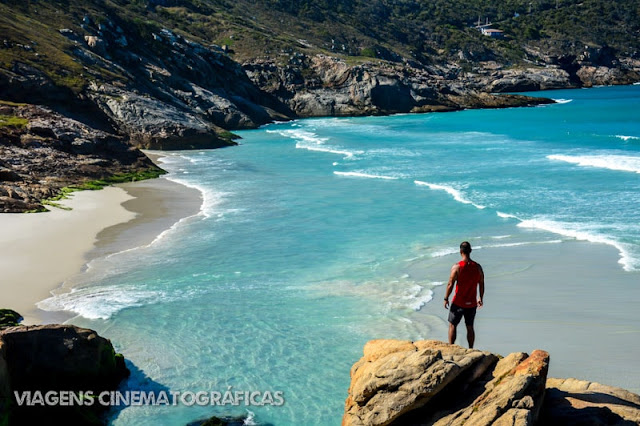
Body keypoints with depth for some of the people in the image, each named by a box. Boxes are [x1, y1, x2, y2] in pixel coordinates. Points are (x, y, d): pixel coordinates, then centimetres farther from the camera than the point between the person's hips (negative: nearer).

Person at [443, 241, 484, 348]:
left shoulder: (457, 267, -14)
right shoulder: (477, 267, -2)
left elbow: (450, 284, -14)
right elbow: (481, 284, 5)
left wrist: (446, 299, -3)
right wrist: (480, 298, 18)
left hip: (458, 303, -3)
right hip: (472, 303, 3)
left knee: (452, 325, 10)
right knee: (470, 327, 14)